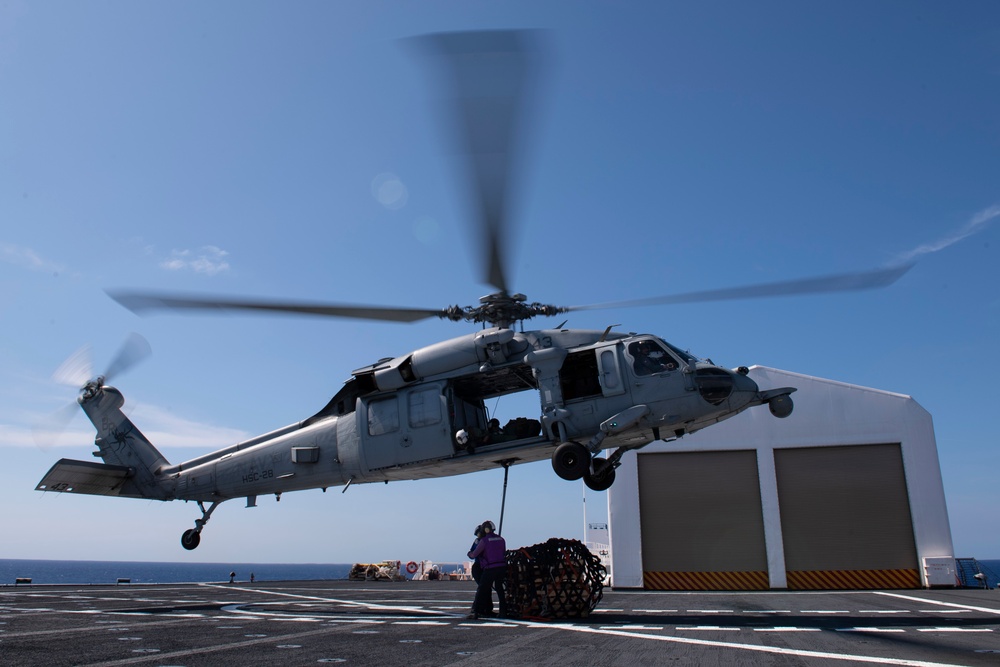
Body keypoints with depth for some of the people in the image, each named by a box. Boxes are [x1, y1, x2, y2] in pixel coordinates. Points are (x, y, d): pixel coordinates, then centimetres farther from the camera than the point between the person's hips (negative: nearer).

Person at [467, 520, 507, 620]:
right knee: (499, 589, 18)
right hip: (502, 568, 5)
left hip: (490, 569, -5)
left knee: (481, 590, 1)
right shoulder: (501, 539, 10)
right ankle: (503, 612, 16)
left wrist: (469, 554, 21)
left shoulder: (484, 540, -7)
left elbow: (474, 554, 0)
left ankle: (476, 612, -4)